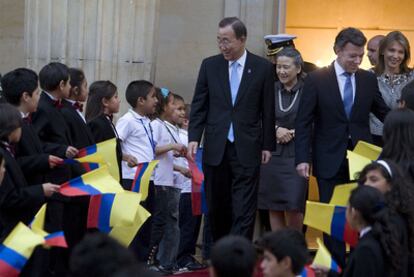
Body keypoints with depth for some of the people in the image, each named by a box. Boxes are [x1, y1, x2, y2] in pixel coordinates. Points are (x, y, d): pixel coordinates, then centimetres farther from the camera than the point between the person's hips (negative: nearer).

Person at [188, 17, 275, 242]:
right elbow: (199, 105, 7)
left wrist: (267, 145, 2)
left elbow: (268, 111, 4)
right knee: (217, 208, 8)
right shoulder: (209, 65, 6)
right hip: (216, 147, 2)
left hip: (247, 149, -2)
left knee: (244, 209, -7)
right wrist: (193, 138, -4)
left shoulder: (262, 68, 1)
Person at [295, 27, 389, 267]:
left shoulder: (369, 80, 5)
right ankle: (336, 264, 10)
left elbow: (383, 113, 12)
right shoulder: (317, 79, -3)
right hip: (330, 160, -2)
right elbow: (304, 122, -4)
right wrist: (302, 158, -10)